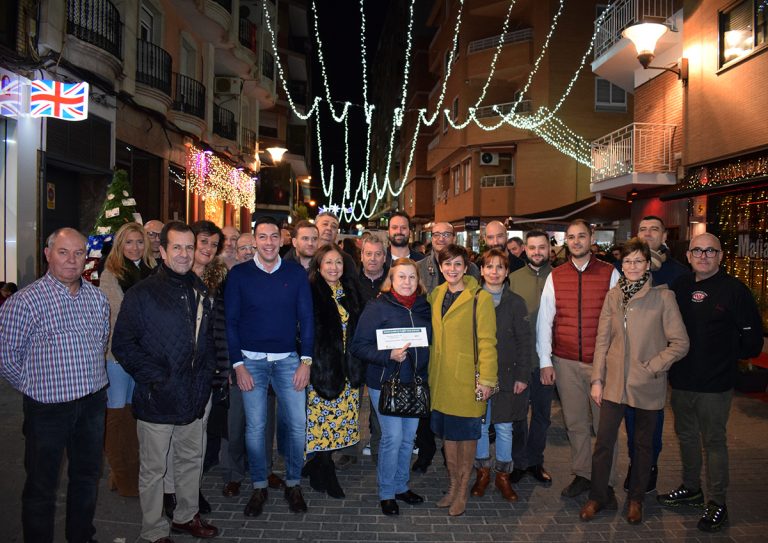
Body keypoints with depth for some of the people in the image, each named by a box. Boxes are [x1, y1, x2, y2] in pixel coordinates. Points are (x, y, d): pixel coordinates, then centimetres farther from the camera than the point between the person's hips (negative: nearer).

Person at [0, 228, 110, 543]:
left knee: (87, 476, 20)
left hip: (93, 402, 6)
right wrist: (35, 387, -1)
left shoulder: (97, 298, 4)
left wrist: (91, 380, 13)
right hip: (48, 408, -5)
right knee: (42, 485, 10)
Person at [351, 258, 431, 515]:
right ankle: (386, 493, 14)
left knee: (409, 436, 12)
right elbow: (358, 346, -12)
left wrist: (425, 374, 1)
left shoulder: (424, 308, 6)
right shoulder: (377, 308, -10)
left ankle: (401, 486, 31)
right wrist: (388, 356, -24)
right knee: (393, 437, -5)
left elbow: (430, 343, 15)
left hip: (415, 383, 5)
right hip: (385, 383, -5)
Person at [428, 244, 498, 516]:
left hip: (467, 378, -5)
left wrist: (487, 379, -15)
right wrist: (430, 372, 8)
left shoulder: (480, 298, -11)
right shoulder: (435, 295, 7)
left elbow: (487, 342, -12)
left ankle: (463, 489, 24)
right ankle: (453, 484, 31)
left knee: (466, 433, 8)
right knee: (447, 432, 14)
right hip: (441, 377, 5)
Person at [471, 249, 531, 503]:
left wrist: (522, 376, -3)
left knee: (504, 427, 8)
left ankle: (503, 475, 24)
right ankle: (483, 472, 27)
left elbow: (524, 341, 1)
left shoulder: (516, 303, 0)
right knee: (480, 426, 9)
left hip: (506, 375, 0)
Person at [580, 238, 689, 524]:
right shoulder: (613, 296, 3)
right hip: (614, 381, 2)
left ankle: (636, 498, 32)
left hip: (647, 385, -2)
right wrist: (597, 379, 2)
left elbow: (680, 343, -7)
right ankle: (598, 496, 21)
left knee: (643, 444, 14)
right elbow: (602, 340, 5)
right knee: (603, 441, 4)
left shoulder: (662, 296, -7)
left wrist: (651, 367, -12)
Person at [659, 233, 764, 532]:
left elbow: (752, 340, -8)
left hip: (715, 384, -5)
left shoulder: (735, 289, -10)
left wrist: (724, 355, -3)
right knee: (686, 435, 18)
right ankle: (691, 489, 35)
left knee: (714, 441, 5)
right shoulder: (679, 286, 5)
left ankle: (717, 503, 19)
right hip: (681, 380, 6)